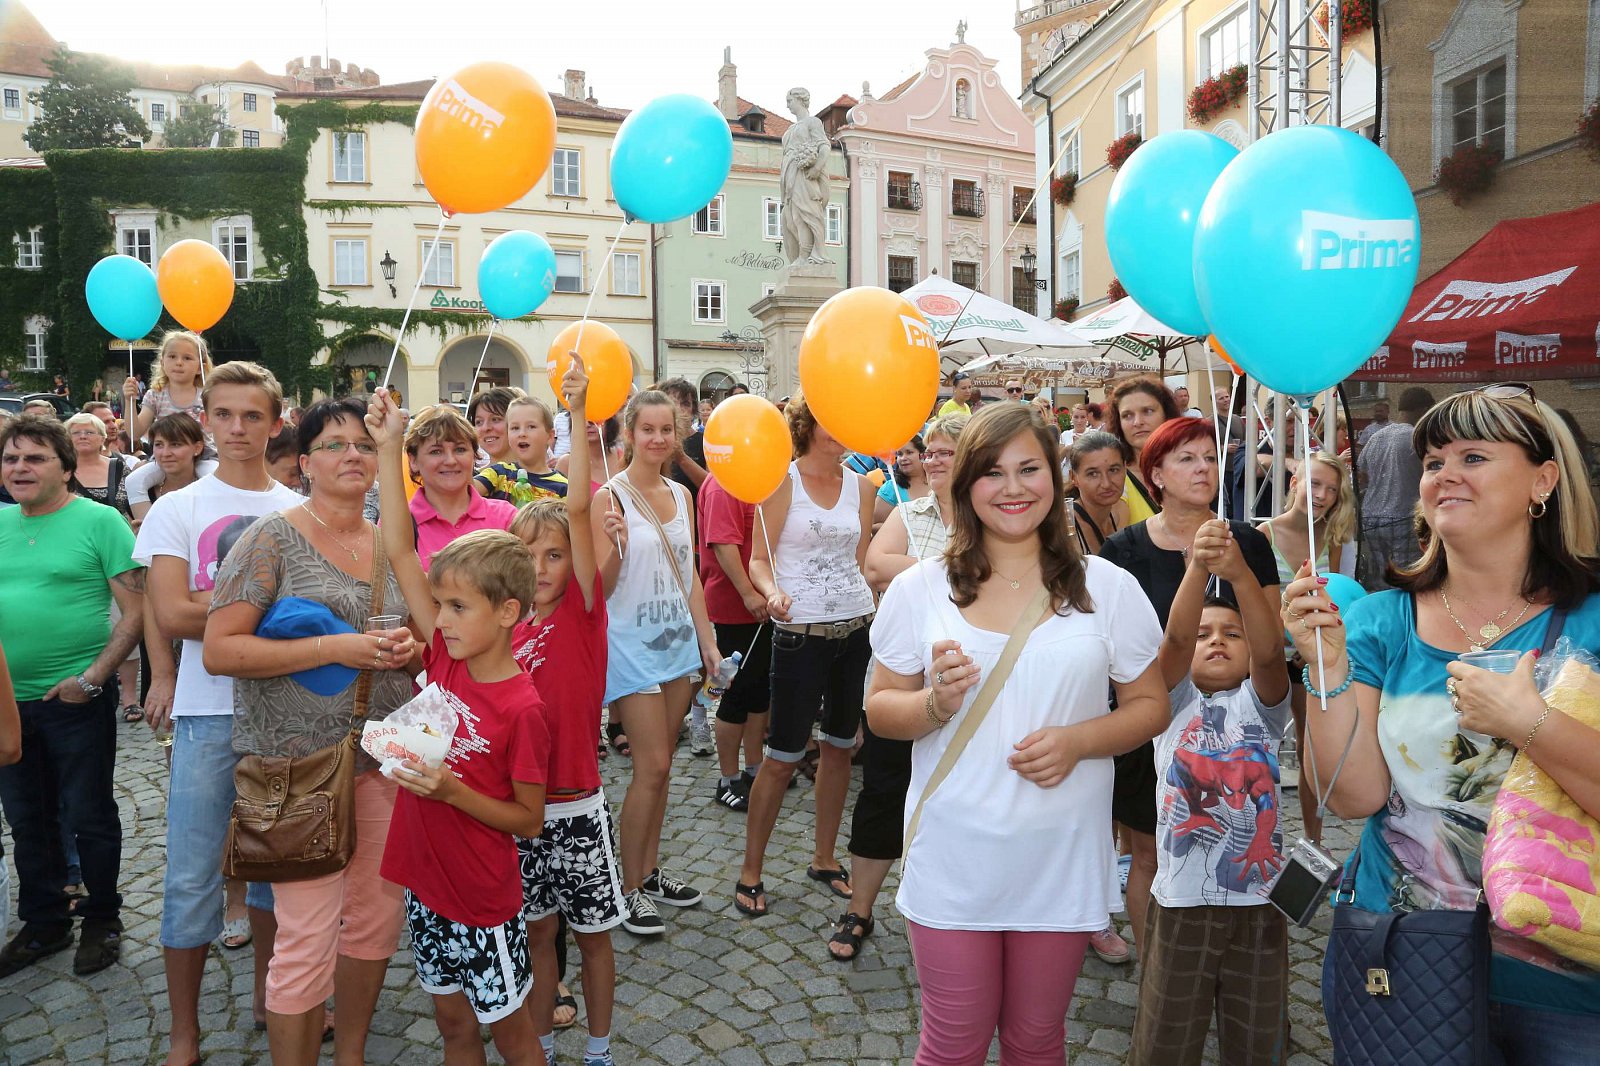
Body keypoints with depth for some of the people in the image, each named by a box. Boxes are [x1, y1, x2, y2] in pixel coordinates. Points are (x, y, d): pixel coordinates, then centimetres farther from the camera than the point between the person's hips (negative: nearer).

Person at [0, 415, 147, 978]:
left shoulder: (99, 521, -9)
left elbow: (135, 612, -12)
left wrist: (92, 679, -17)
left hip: (77, 700, -5)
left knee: (88, 816, 7)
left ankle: (102, 920, 26)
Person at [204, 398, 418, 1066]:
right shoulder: (273, 537, -7)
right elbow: (218, 650, -13)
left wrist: (408, 648, -3)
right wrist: (334, 647, -20)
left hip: (384, 755, 6)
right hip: (299, 760, -6)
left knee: (379, 916, 15)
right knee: (309, 938, -2)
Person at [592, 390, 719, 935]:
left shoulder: (682, 495, 8)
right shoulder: (610, 497, -10)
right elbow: (601, 586, -13)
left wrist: (707, 640, 11)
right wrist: (616, 542, -31)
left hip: (678, 640, 6)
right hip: (633, 644, -6)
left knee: (661, 764, 13)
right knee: (652, 766, -6)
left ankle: (651, 870, 27)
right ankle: (631, 888, 11)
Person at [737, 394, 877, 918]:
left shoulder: (861, 484, 8)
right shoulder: (783, 480, -5)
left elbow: (863, 561, 12)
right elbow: (759, 560, -7)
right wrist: (772, 591, -26)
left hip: (856, 626, 5)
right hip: (801, 631, -5)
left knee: (840, 746, 14)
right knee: (783, 757, 0)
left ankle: (824, 857, 31)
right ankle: (750, 870, 17)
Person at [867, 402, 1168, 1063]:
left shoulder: (1109, 589, -2)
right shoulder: (919, 590, -4)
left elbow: (1150, 705, 3)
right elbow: (880, 710, 3)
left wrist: (1078, 741, -15)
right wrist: (935, 703, -19)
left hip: (1062, 861, 1)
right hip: (952, 861, 0)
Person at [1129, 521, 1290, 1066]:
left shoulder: (1260, 705, 3)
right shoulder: (1176, 703, 2)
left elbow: (1271, 650, -17)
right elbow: (1175, 636, -17)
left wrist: (1239, 573, -34)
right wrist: (1198, 567, -33)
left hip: (1259, 901, 1)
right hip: (1181, 902, -1)